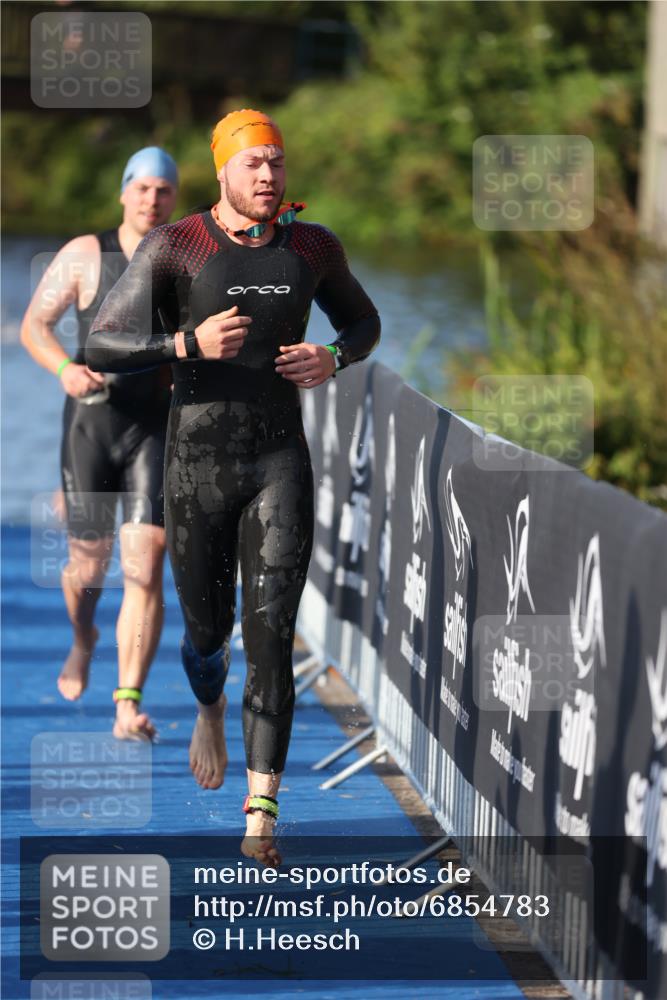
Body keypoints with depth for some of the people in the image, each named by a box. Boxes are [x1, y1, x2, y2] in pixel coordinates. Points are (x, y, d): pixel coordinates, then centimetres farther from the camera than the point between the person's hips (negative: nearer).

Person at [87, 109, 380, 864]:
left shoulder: (313, 248, 3)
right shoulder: (173, 248, -8)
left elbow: (364, 323, 21)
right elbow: (100, 349, -13)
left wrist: (334, 359, -3)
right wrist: (189, 344, -28)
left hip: (281, 464, 1)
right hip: (196, 468, -1)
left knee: (271, 637, -11)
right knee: (206, 630, 14)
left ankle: (261, 816, -13)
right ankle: (209, 708, 52)